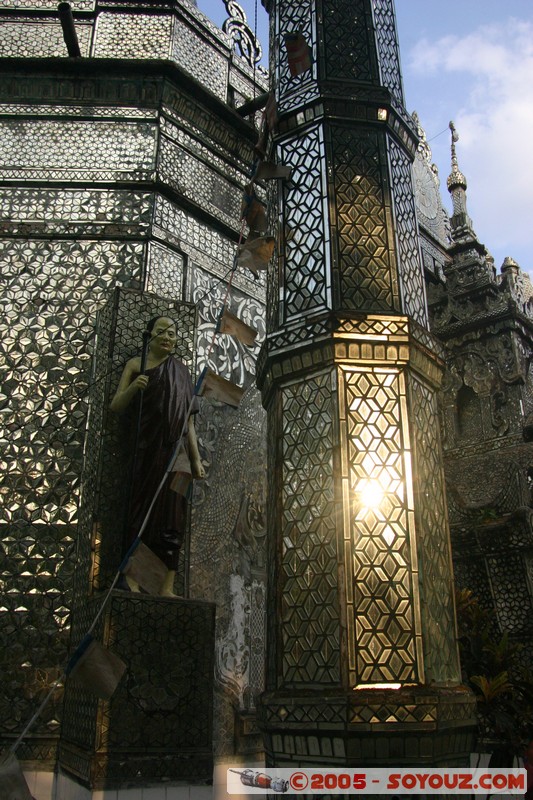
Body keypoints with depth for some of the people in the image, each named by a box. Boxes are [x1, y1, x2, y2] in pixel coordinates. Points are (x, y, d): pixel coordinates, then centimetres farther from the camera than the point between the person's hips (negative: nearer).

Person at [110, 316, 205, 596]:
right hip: (144, 450, -2)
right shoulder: (137, 364, 9)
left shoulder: (181, 371, 16)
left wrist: (196, 459, 7)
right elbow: (115, 406, 1)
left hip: (174, 452, 2)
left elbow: (188, 419, 13)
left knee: (171, 515, -3)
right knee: (141, 510, -8)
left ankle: (167, 587, -3)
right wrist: (132, 388, -19)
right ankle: (132, 579, -5)